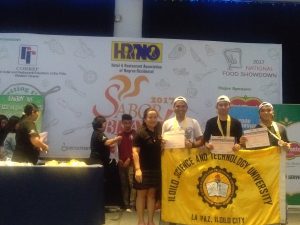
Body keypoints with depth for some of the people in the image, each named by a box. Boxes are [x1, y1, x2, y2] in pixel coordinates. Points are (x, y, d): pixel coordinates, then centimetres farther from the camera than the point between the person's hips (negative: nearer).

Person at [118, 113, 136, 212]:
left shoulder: (135, 134, 0)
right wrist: (119, 159, 2)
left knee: (132, 184, -11)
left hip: (131, 163, -4)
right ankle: (126, 205, 12)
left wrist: (129, 159, -11)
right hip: (122, 163, 4)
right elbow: (119, 149, 16)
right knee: (124, 184, 6)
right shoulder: (119, 135, 14)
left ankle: (132, 205, -9)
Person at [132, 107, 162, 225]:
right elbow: (135, 152, -15)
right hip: (143, 168, -5)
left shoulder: (158, 133, 9)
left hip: (156, 168, 6)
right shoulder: (140, 133, -9)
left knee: (152, 193, 11)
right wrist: (137, 169, -24)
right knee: (141, 194, 3)